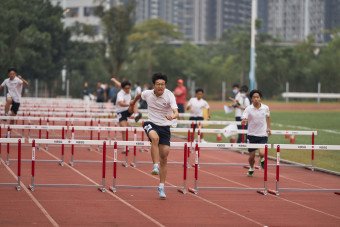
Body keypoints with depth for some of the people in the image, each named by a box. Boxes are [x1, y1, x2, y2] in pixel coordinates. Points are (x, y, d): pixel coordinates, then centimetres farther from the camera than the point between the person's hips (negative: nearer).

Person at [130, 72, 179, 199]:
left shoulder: (169, 96, -15)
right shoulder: (147, 94, -6)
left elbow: (176, 112, -28)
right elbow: (139, 95, 20)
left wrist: (173, 116, -50)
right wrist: (133, 102, 37)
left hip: (165, 127, 0)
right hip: (151, 124, 0)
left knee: (164, 159, 1)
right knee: (155, 138, -37)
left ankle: (161, 187, 11)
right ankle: (155, 166, -38)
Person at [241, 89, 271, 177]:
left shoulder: (265, 108, -2)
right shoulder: (248, 109, -8)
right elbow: (244, 120, -18)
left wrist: (268, 128, 13)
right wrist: (244, 121, -40)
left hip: (263, 135, 0)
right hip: (252, 134, 0)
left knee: (262, 153, -19)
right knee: (251, 156, 6)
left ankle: (262, 160, 18)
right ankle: (251, 168, 38)